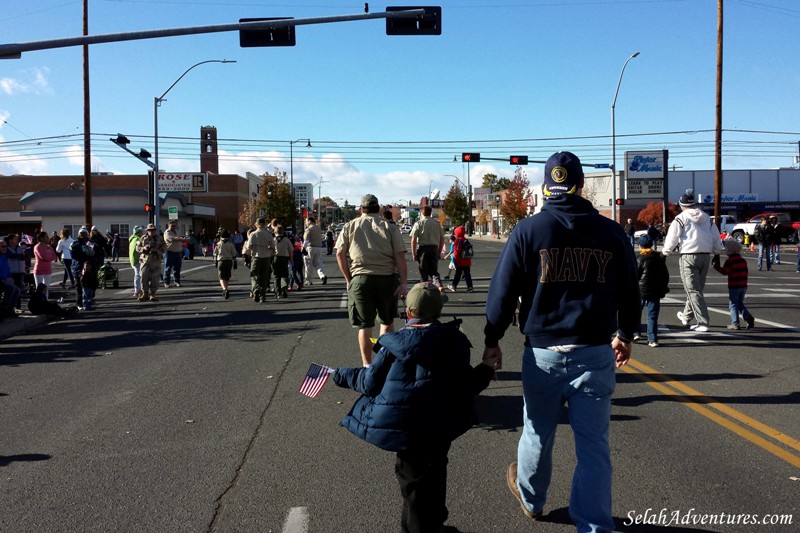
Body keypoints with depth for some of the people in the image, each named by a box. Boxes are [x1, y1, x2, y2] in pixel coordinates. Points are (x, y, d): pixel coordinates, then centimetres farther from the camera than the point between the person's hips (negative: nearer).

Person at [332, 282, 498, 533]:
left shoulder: (393, 343, -4)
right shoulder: (453, 340, -4)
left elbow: (371, 383, 0)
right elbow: (462, 386, -7)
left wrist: (343, 375, 18)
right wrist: (484, 371, 13)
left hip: (400, 424, -1)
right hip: (440, 423, 1)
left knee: (412, 476, 16)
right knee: (435, 473, 23)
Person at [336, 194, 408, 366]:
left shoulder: (350, 226, 9)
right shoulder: (389, 227, 7)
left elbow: (340, 254, 3)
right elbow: (400, 256, -3)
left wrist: (348, 278, 11)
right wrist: (403, 283, -6)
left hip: (360, 278, 0)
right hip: (387, 278, 0)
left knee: (365, 326, 4)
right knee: (387, 321, 19)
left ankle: (367, 366, 3)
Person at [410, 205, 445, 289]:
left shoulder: (418, 223, -2)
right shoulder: (437, 223, 8)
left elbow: (413, 240, -7)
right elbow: (442, 238, 9)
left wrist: (413, 254, -2)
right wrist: (439, 252, 17)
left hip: (423, 248, -3)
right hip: (434, 248, 3)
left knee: (424, 272, 8)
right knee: (434, 270, 7)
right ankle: (439, 285, -18)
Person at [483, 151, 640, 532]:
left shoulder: (528, 230, -5)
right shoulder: (612, 233, 3)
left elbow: (502, 291, -4)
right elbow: (629, 293, 13)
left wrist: (492, 340, 8)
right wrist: (625, 335, 29)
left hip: (543, 352, -1)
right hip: (596, 353, 1)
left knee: (538, 434, 18)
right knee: (593, 444, 8)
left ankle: (531, 499, 42)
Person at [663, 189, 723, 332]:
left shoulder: (680, 219, -5)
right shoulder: (707, 218, 12)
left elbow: (671, 240, -4)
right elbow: (716, 239, 14)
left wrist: (665, 253, 13)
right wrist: (716, 253, 27)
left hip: (688, 257, -6)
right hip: (705, 256, 6)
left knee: (693, 291, -3)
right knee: (696, 288, 18)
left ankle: (703, 323, -8)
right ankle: (686, 316, 34)